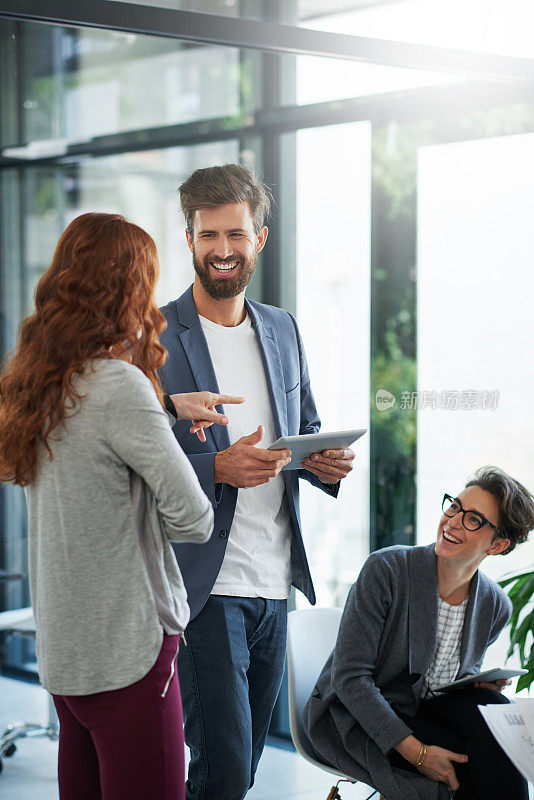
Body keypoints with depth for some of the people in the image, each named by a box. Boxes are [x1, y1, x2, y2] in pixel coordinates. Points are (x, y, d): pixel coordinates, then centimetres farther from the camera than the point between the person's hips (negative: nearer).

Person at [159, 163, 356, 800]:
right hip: (201, 584, -6)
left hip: (274, 581, 6)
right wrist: (215, 468, -24)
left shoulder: (283, 330, 12)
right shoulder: (153, 338, -8)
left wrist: (325, 462, -1)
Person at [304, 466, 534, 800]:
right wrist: (415, 751, -28)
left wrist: (482, 686, -12)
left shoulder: (496, 606, -2)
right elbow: (349, 676, -21)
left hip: (418, 714, 5)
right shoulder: (386, 570, -18)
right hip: (352, 720, -5)